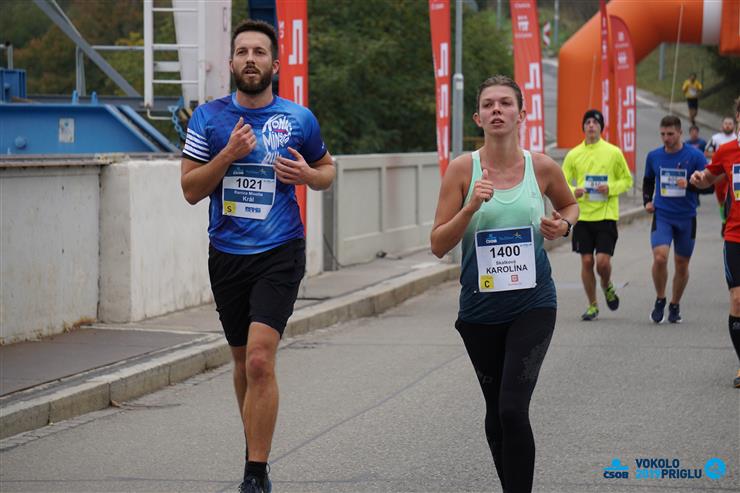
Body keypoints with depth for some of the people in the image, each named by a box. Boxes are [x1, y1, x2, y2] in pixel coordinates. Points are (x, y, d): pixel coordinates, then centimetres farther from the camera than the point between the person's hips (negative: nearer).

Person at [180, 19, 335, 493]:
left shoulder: (299, 119, 1)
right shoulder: (210, 117, 2)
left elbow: (327, 169, 17)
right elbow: (191, 189, 0)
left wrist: (308, 175, -6)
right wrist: (228, 154, -15)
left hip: (279, 253, -3)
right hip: (227, 254, 3)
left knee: (260, 361, -17)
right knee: (243, 362, 16)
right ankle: (255, 453, 35)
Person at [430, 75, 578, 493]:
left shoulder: (542, 167, -2)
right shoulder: (463, 169, -5)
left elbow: (570, 205, 20)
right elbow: (439, 245, -6)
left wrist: (563, 225, -2)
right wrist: (470, 208, -21)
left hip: (533, 304, -1)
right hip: (480, 306, 2)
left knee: (513, 409, -16)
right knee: (496, 410, 13)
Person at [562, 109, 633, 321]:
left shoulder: (613, 152, 1)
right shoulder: (573, 154, 5)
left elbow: (627, 180, 8)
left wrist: (610, 188, -12)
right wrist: (574, 191, -14)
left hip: (606, 214, -2)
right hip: (582, 215, 2)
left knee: (603, 261, -10)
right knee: (586, 262, 1)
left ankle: (607, 287, 24)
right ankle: (592, 306, 16)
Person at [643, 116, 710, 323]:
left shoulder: (695, 156, -5)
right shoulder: (654, 156, 4)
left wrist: (690, 185, -22)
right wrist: (647, 201, 7)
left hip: (686, 218, -1)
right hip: (662, 216, 1)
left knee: (682, 265, 7)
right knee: (659, 258, -18)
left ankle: (675, 305, 26)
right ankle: (660, 300, 3)